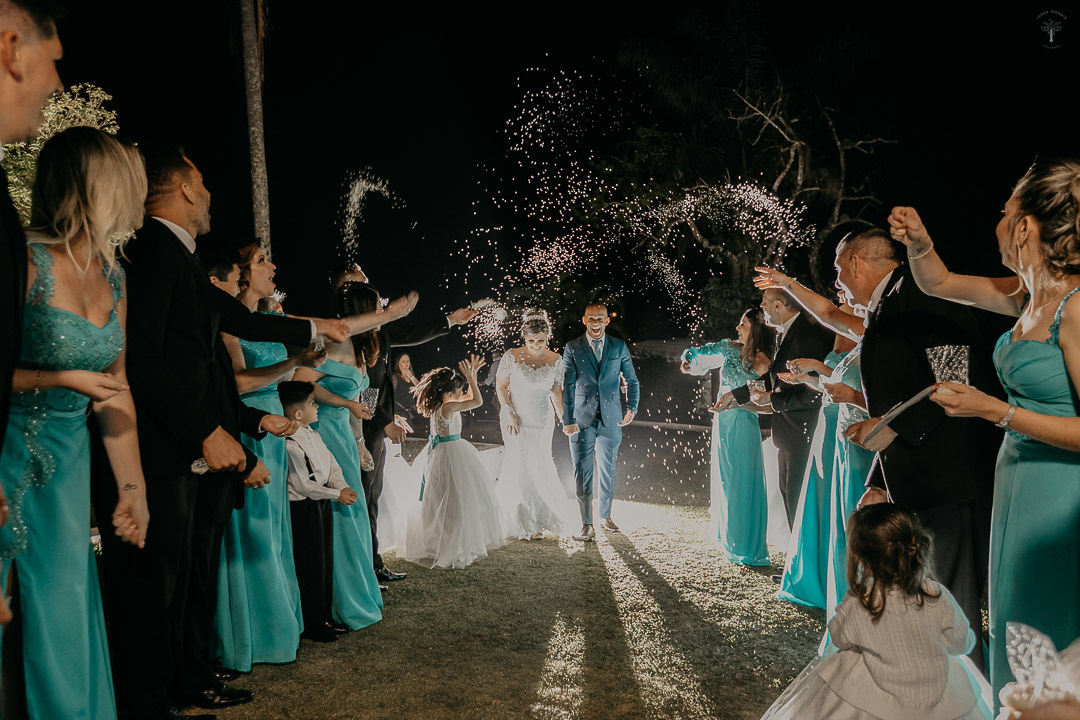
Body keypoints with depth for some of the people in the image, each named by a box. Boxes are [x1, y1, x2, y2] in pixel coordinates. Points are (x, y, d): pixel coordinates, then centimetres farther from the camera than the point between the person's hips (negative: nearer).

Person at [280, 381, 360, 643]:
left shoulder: (313, 435, 8)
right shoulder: (290, 444, -21)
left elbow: (331, 464, 11)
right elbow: (303, 485, -21)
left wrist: (343, 486, -7)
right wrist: (336, 494, -15)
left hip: (322, 503, 10)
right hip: (303, 507, -10)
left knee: (326, 561, 15)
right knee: (311, 565, -2)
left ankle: (325, 617, 27)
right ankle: (312, 625, 10)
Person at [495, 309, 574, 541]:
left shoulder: (555, 360, -1)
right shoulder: (512, 356, -9)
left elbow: (556, 391, 5)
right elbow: (501, 386, -3)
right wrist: (510, 413, -11)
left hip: (543, 421, 2)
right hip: (517, 419, -2)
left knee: (540, 468, 5)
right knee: (520, 468, 0)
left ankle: (538, 521, 25)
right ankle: (525, 524, 14)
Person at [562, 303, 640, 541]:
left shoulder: (619, 347, 6)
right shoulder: (572, 348, 0)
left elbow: (632, 381, 10)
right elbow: (567, 387, -3)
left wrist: (632, 407, -6)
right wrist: (568, 420, -11)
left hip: (611, 419, 2)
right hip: (582, 419, -2)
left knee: (607, 470, 13)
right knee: (582, 472, -2)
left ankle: (606, 516, 29)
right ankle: (587, 525, 3)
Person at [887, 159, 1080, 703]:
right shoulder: (1028, 296, 4)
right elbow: (938, 283, 15)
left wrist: (996, 411, -22)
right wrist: (919, 244, -4)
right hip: (1017, 484, 8)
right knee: (1015, 631, 20)